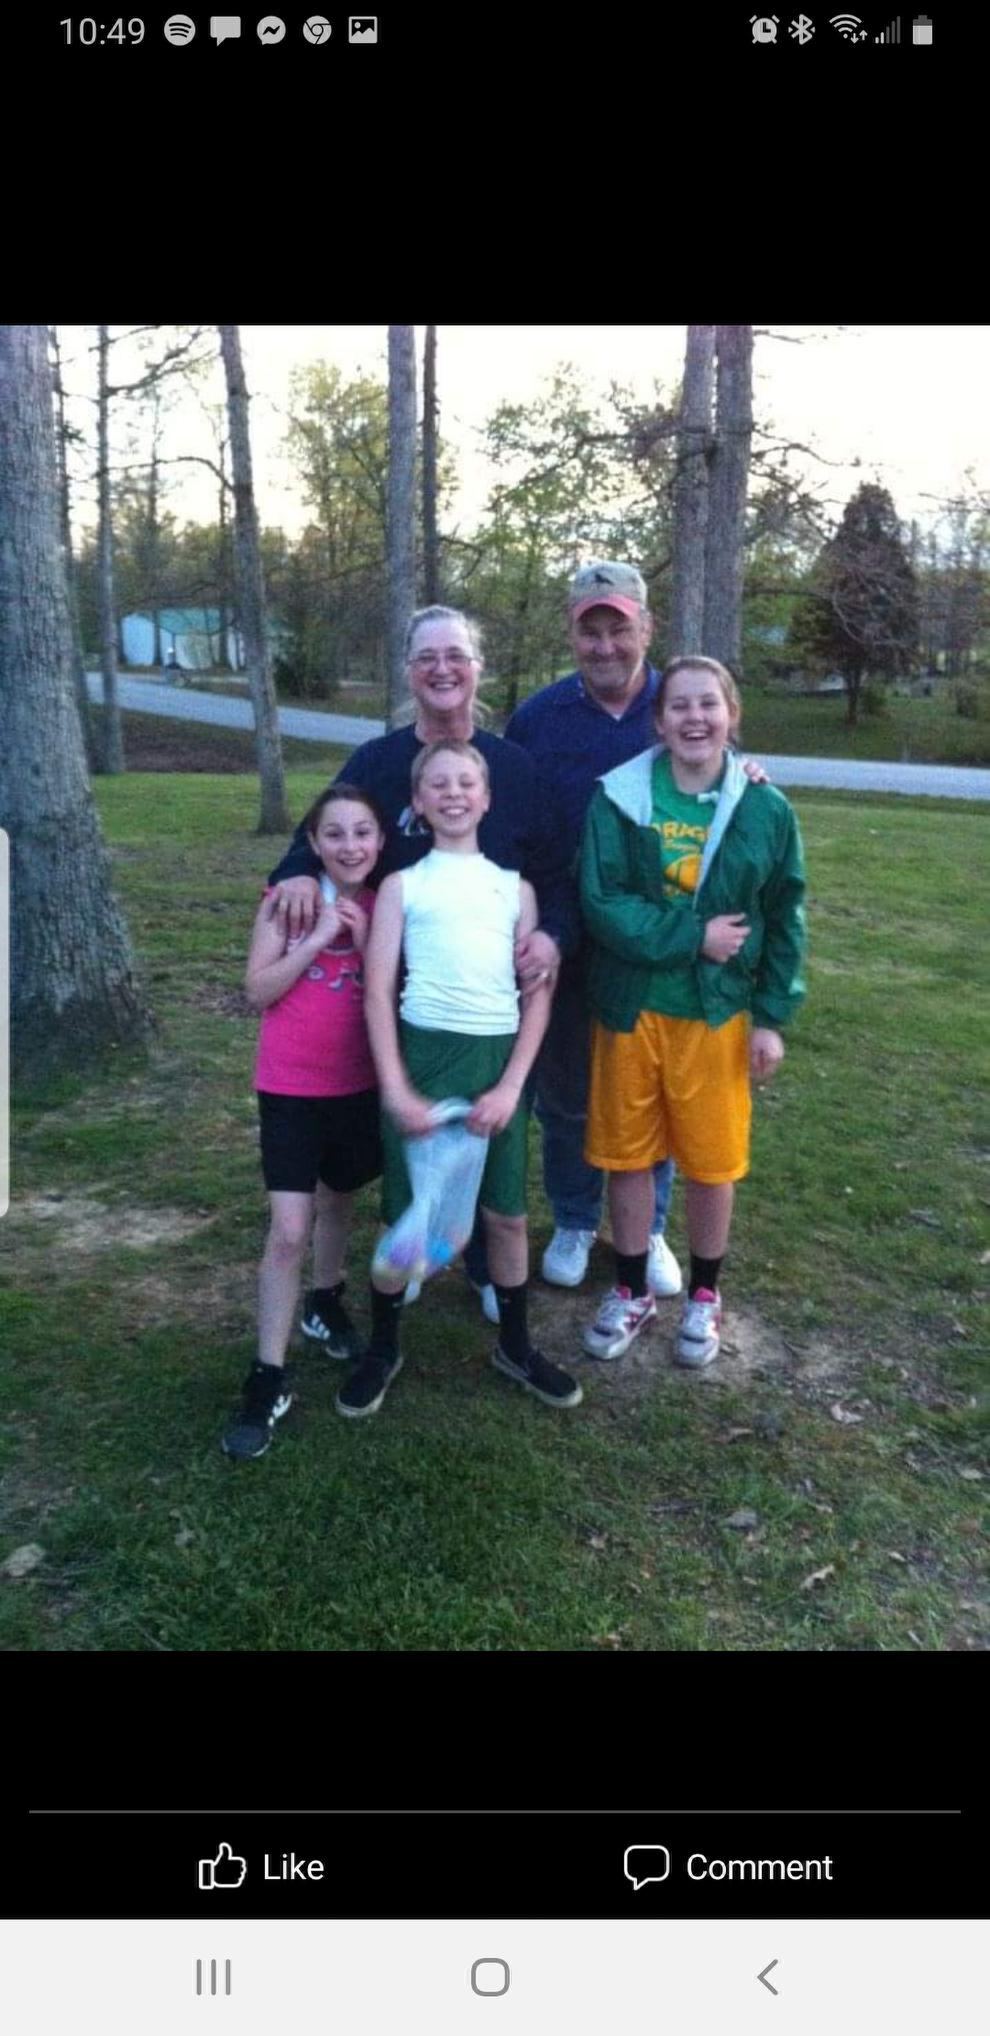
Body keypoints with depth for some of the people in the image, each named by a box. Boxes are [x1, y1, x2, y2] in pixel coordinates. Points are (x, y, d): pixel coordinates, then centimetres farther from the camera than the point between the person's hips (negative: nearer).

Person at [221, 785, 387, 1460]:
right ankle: (270, 1380, 3)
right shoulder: (287, 900, -7)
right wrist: (318, 937, -20)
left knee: (337, 1201, 23)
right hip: (290, 1088, -3)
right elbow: (258, 990, -11)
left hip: (361, 1085, 4)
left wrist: (366, 939, -16)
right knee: (288, 1232, -7)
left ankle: (327, 1301, 49)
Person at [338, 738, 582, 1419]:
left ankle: (516, 1346, 32)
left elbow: (539, 992, 5)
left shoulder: (514, 886, 9)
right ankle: (383, 1349, 27)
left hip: (499, 1059, 2)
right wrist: (395, 1089, -10)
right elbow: (379, 992, -2)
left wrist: (511, 1086, -4)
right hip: (424, 1054, -2)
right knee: (407, 1217, 6)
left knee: (508, 1214, 11)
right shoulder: (403, 885, 4)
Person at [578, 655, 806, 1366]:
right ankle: (632, 1291, 31)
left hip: (718, 1013, 0)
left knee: (711, 1161, 10)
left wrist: (772, 1017, -1)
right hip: (630, 1007, 0)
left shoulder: (765, 808, -3)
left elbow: (785, 922, 2)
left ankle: (704, 1295, 32)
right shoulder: (618, 798, -7)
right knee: (626, 1155, 11)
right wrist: (693, 937, -19)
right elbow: (602, 904, -14)